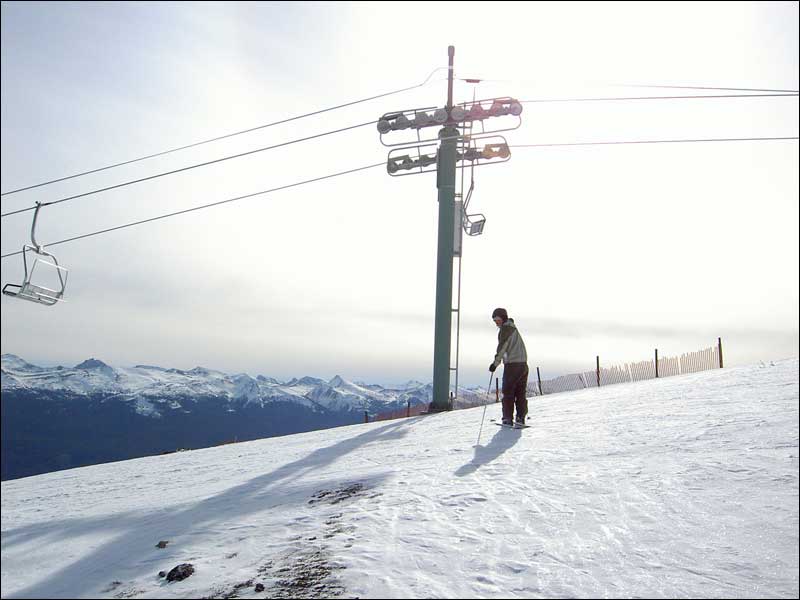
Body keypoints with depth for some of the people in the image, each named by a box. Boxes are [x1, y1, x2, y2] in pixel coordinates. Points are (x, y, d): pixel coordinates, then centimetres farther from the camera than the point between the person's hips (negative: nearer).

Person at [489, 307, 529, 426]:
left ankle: (508, 418, 0)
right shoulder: (513, 327, 22)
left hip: (512, 363, -8)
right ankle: (521, 418, 8)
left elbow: (502, 347, -14)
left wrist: (495, 363, -15)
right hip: (523, 363, 9)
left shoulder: (506, 328, -6)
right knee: (520, 392, 10)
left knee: (508, 392, -1)